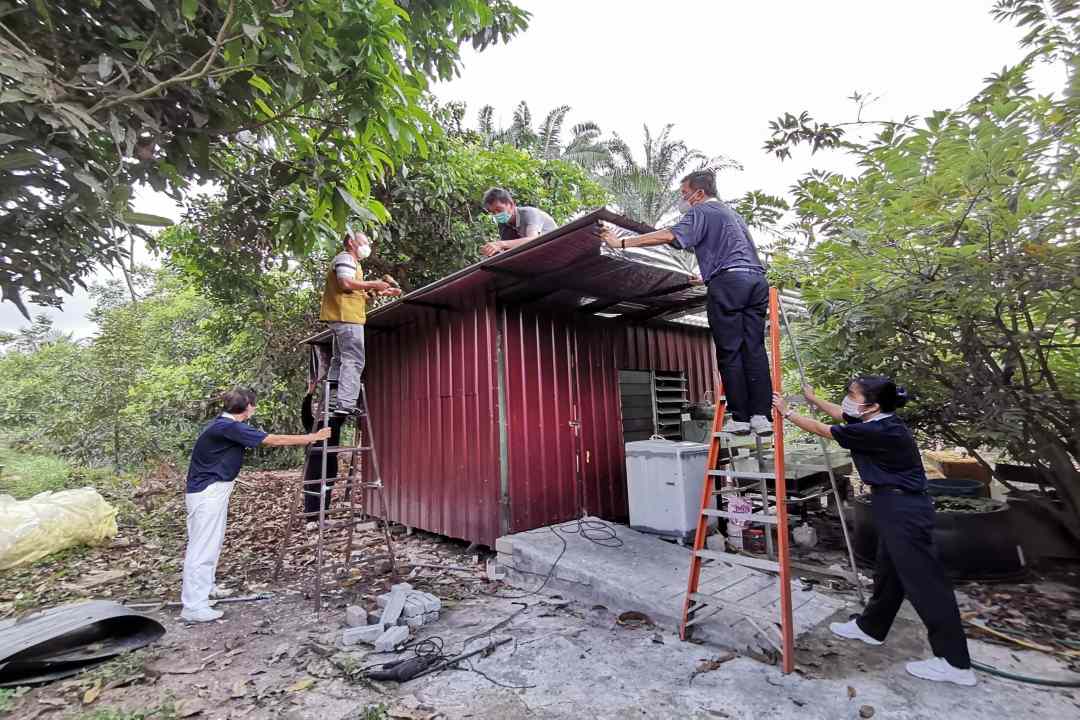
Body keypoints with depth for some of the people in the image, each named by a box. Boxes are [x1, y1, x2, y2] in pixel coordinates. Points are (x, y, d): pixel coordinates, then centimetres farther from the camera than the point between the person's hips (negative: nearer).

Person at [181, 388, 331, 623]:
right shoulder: (228, 427, -22)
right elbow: (273, 440, -21)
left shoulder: (225, 425, 8)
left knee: (213, 541, 20)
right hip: (206, 493, -10)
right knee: (202, 546, -4)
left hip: (214, 491, 10)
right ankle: (193, 606, 4)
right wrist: (312, 437, -16)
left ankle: (205, 587, 35)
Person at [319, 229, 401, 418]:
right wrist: (373, 284, -12)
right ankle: (345, 404, -18)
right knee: (353, 361, -14)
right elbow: (346, 283, -21)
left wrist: (383, 292, 17)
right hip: (347, 317, -11)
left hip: (342, 318, 11)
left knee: (340, 360, 12)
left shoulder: (351, 261, 28)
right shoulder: (345, 257, -4)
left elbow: (357, 293, 24)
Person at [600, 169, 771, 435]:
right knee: (755, 349, 3)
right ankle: (761, 415, -1)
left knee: (730, 352, -4)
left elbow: (669, 236, -12)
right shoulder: (732, 213, 32)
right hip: (757, 279, 8)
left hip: (728, 282, -8)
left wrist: (622, 242, -12)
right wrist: (708, 277, 48)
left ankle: (739, 417, -2)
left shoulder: (701, 211, 5)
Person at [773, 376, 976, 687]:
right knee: (887, 571, 19)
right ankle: (870, 627, 34)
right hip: (896, 506, 10)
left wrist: (787, 412, -5)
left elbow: (822, 430, -16)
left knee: (924, 580, -1)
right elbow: (842, 415, 22)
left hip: (903, 510, -10)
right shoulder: (879, 422, 3)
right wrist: (813, 399, 29)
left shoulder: (878, 431, -23)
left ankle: (955, 663, 12)